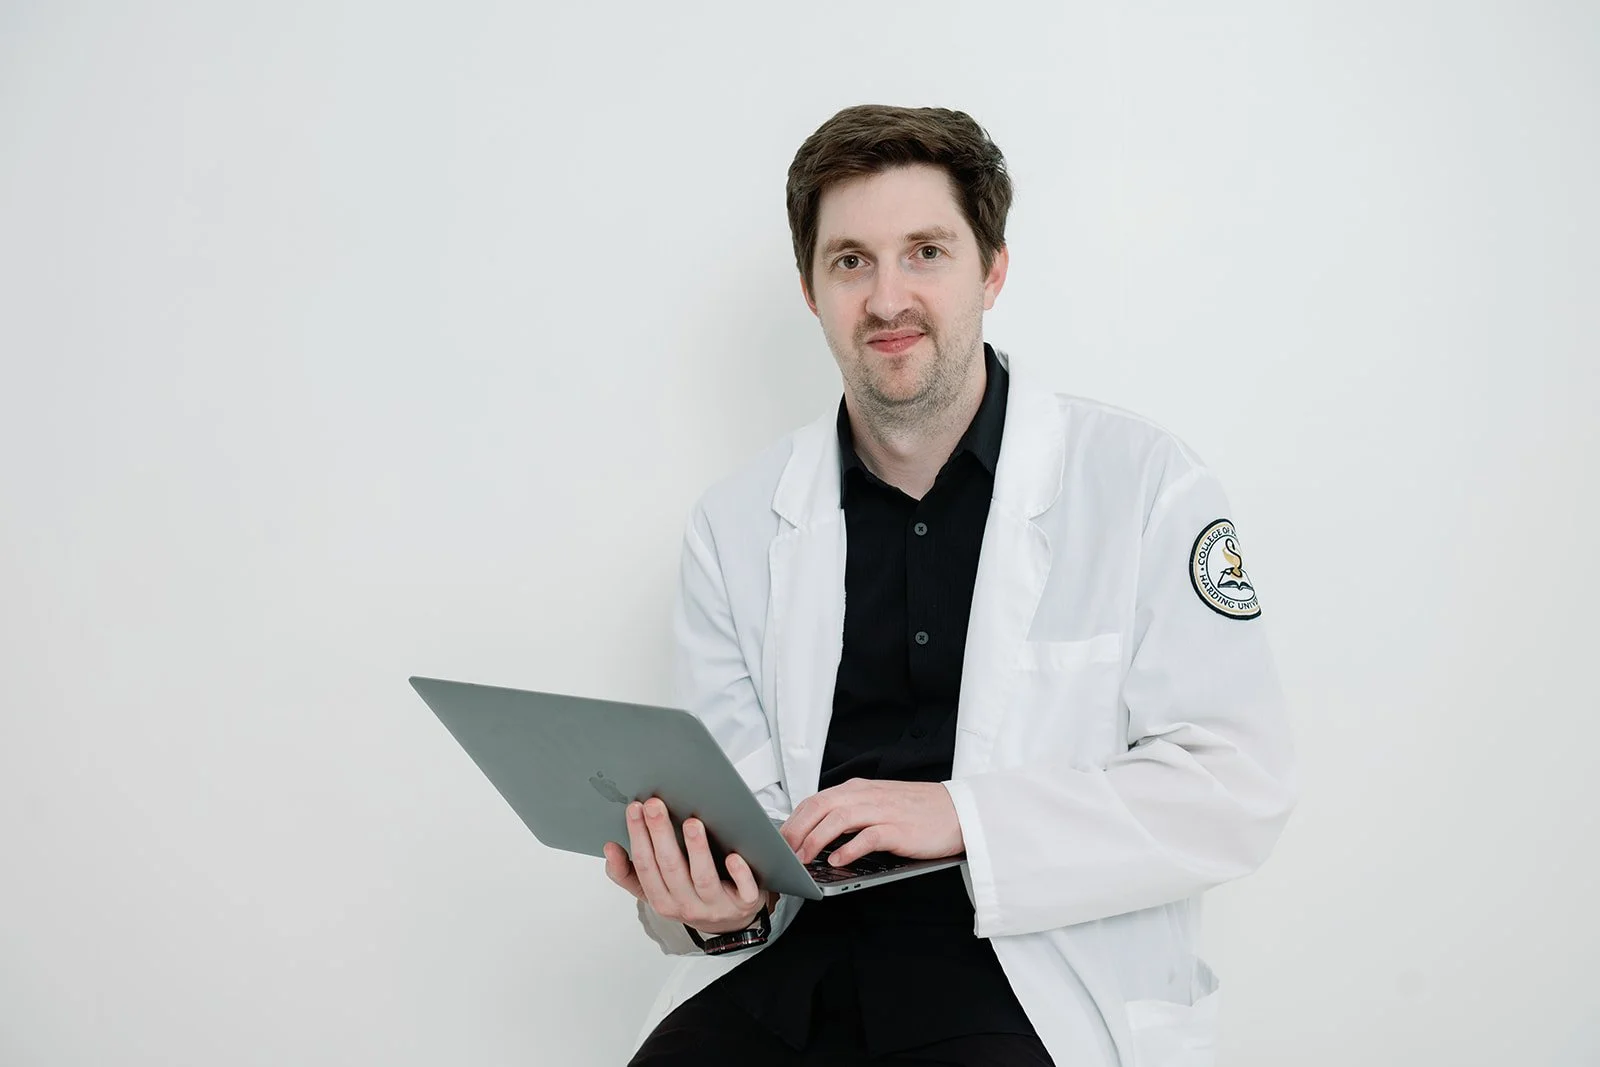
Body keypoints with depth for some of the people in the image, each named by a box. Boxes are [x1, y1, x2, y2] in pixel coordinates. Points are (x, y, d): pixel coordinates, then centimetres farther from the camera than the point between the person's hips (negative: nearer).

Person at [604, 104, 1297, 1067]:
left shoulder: (1145, 484, -2)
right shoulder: (737, 527, 9)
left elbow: (1240, 785, -7)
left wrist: (963, 814, -17)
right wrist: (719, 904, -16)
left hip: (1044, 971, -2)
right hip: (795, 963, 3)